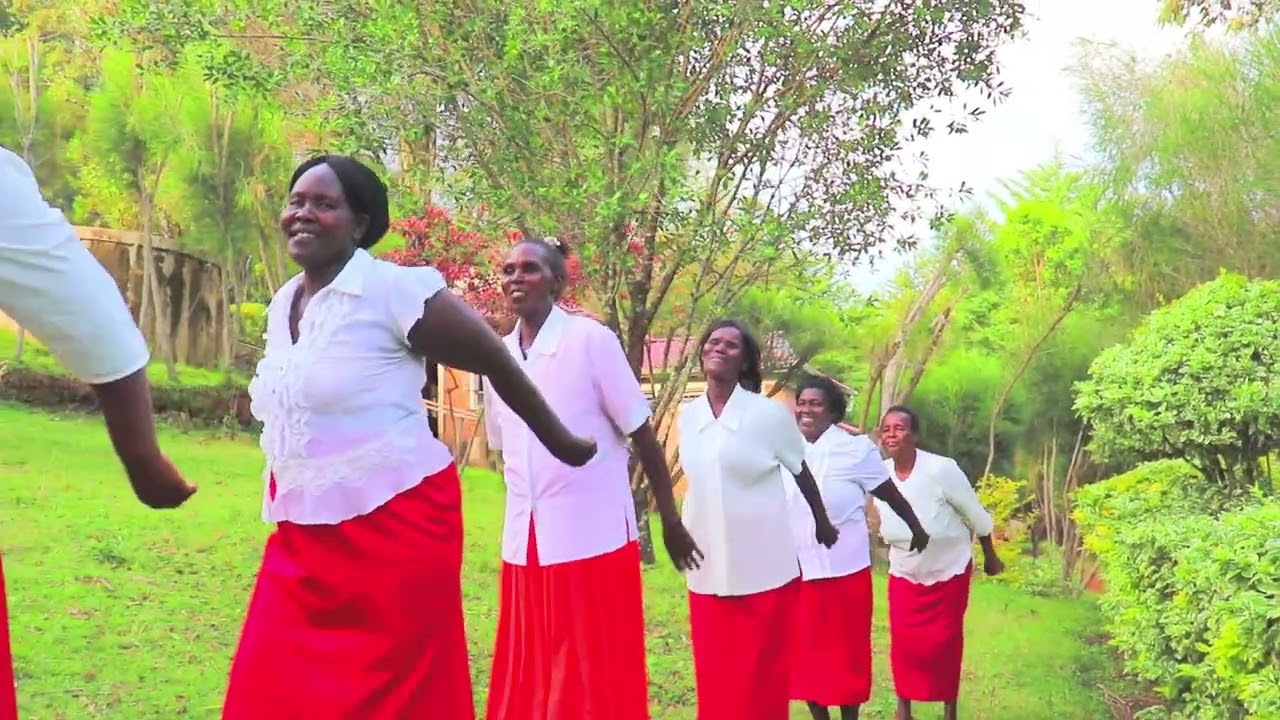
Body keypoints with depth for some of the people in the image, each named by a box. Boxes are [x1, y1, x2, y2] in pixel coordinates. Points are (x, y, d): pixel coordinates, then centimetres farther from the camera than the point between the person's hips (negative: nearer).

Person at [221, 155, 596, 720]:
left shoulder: (394, 290, -13)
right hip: (302, 535, 7)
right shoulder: (281, 305, 10)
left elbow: (498, 363, -7)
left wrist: (561, 445, 1)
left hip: (394, 527, -7)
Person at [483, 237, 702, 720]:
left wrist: (672, 522, -1)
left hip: (592, 539, -5)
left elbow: (643, 436, -4)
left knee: (597, 681, 1)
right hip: (524, 544, 5)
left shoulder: (591, 340, -8)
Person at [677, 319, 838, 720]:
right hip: (707, 569, 4)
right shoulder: (687, 415, 5)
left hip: (763, 568, -4)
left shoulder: (769, 413, -8)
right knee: (714, 676, 9)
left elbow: (802, 473, 5)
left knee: (761, 677, 1)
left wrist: (823, 525, 16)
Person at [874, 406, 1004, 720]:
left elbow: (976, 515, -11)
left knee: (946, 643, 5)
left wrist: (990, 558, -1)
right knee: (903, 641, 0)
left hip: (949, 570, -3)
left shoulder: (941, 469, -24)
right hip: (904, 572, 3)